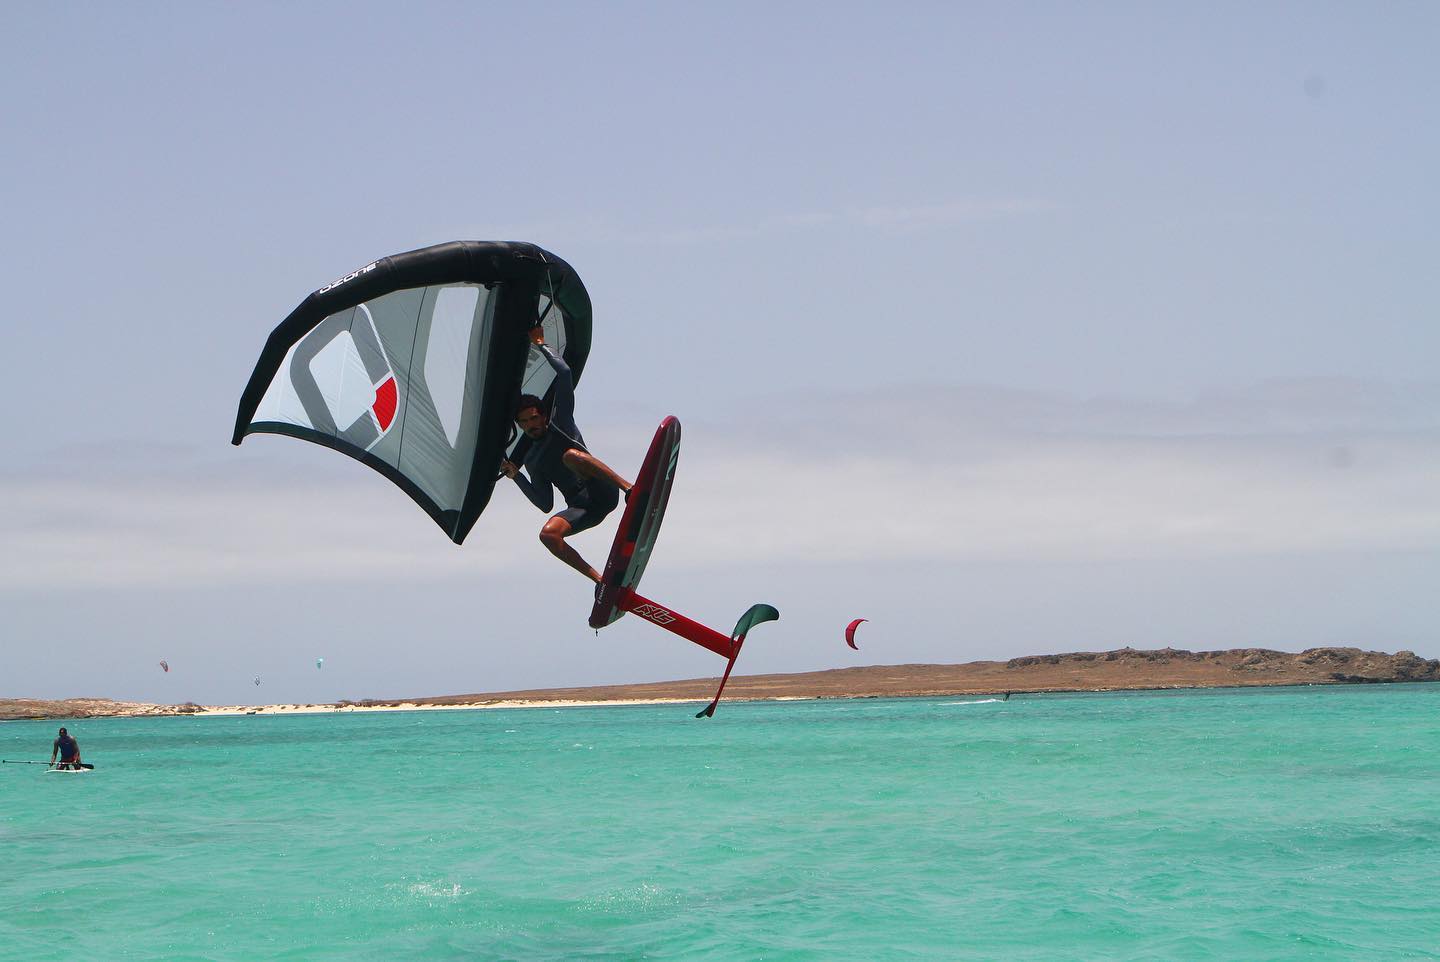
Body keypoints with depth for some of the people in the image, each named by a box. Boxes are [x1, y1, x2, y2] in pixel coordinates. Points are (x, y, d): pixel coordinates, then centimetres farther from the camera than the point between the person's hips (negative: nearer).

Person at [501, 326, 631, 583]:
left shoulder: (559, 421, 12)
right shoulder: (531, 461, 23)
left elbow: (564, 374, 3)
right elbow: (545, 504, 20)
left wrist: (541, 344, 11)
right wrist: (516, 477, 15)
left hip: (603, 494, -5)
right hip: (582, 510, 5)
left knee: (571, 454, -32)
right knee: (548, 534, -25)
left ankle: (630, 489, -40)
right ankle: (599, 580, -24)